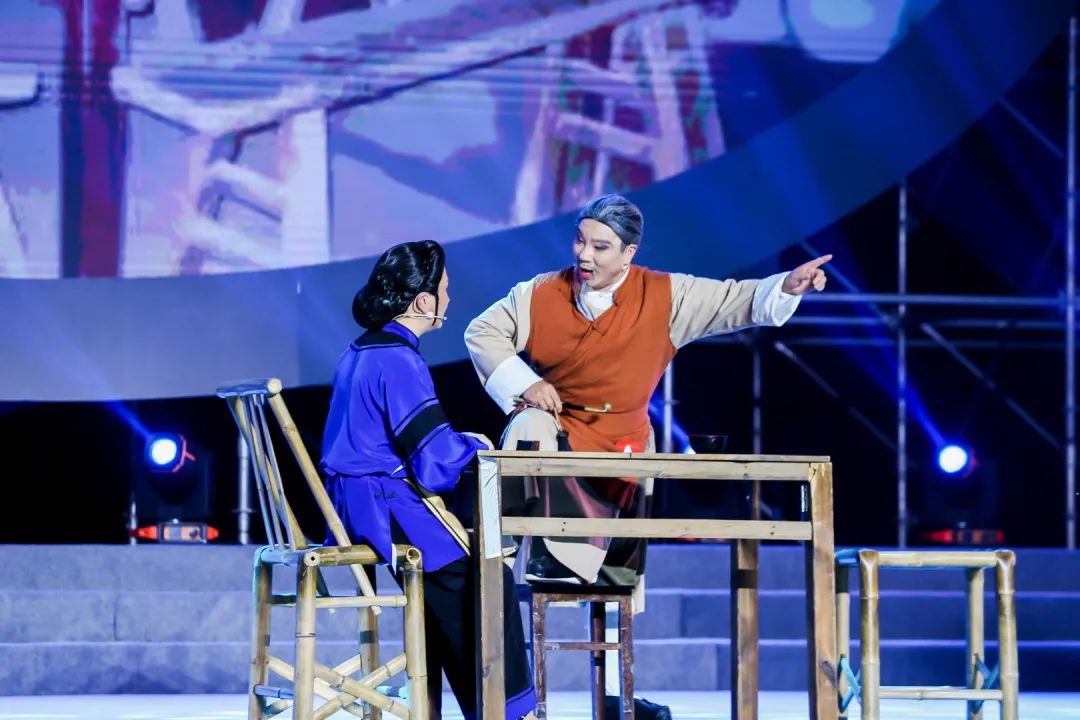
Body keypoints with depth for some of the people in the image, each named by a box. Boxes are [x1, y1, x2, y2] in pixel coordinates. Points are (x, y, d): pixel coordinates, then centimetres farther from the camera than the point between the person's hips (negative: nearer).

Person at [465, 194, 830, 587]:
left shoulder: (664, 297, -7)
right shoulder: (542, 295, -6)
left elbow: (737, 301, -9)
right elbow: (483, 332, 1)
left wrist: (788, 286, -27)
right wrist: (524, 383, -13)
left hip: (622, 447, 1)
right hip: (555, 428, -1)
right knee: (528, 427, -35)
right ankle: (558, 556, -36)